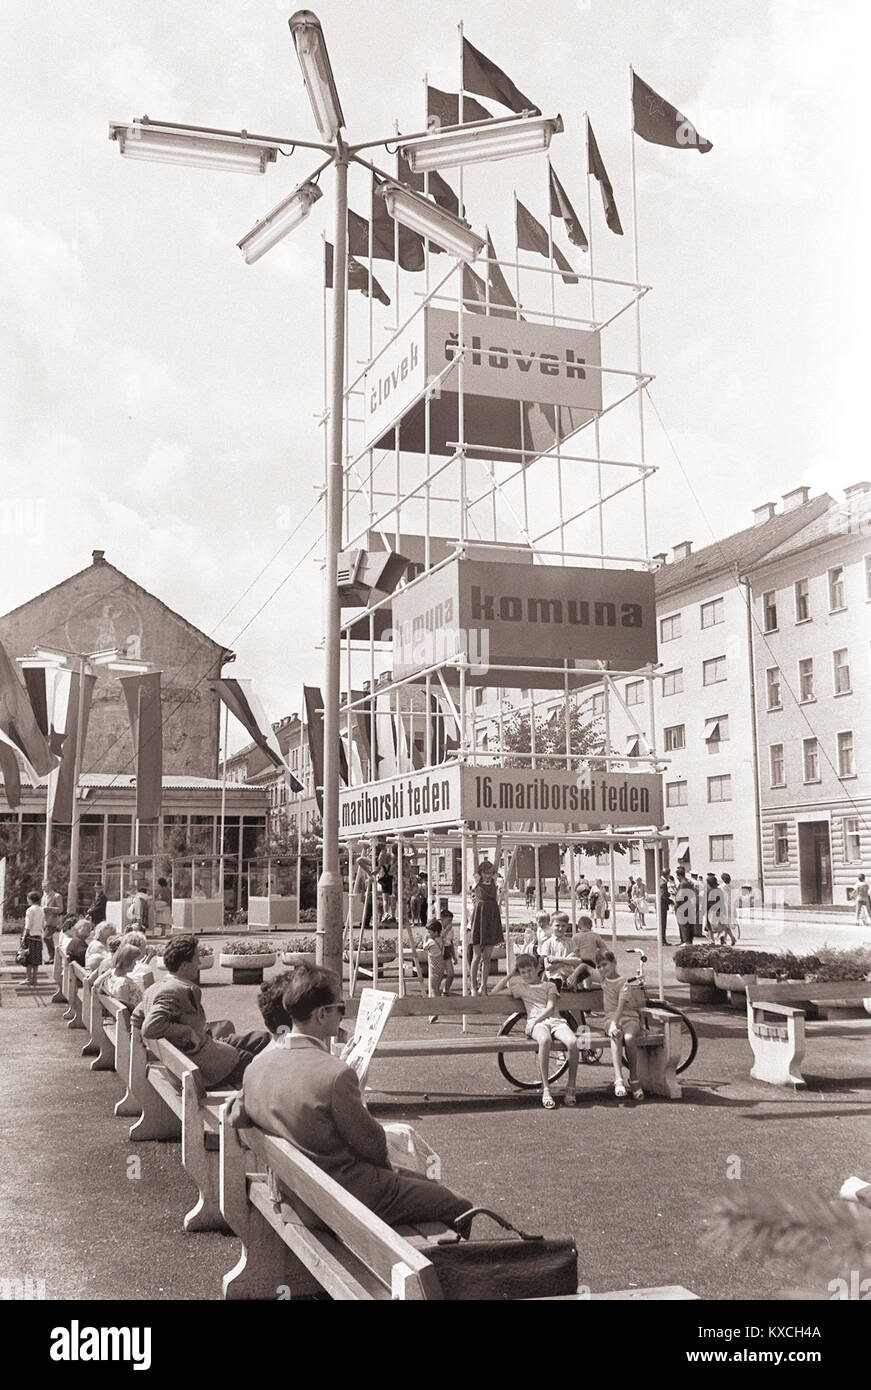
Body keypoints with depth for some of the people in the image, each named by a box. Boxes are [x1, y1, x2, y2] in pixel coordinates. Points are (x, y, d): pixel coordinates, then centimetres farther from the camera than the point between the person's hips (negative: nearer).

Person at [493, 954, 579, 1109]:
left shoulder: (549, 985, 23)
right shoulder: (520, 987, 28)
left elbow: (550, 1007, 6)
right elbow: (494, 993, 26)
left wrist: (534, 1021, -9)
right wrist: (511, 974, 25)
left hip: (555, 1020, 1)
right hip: (536, 1023, -1)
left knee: (572, 1042, -34)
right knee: (545, 1040, -41)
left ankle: (570, 1088, -20)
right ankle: (545, 1090, -38)